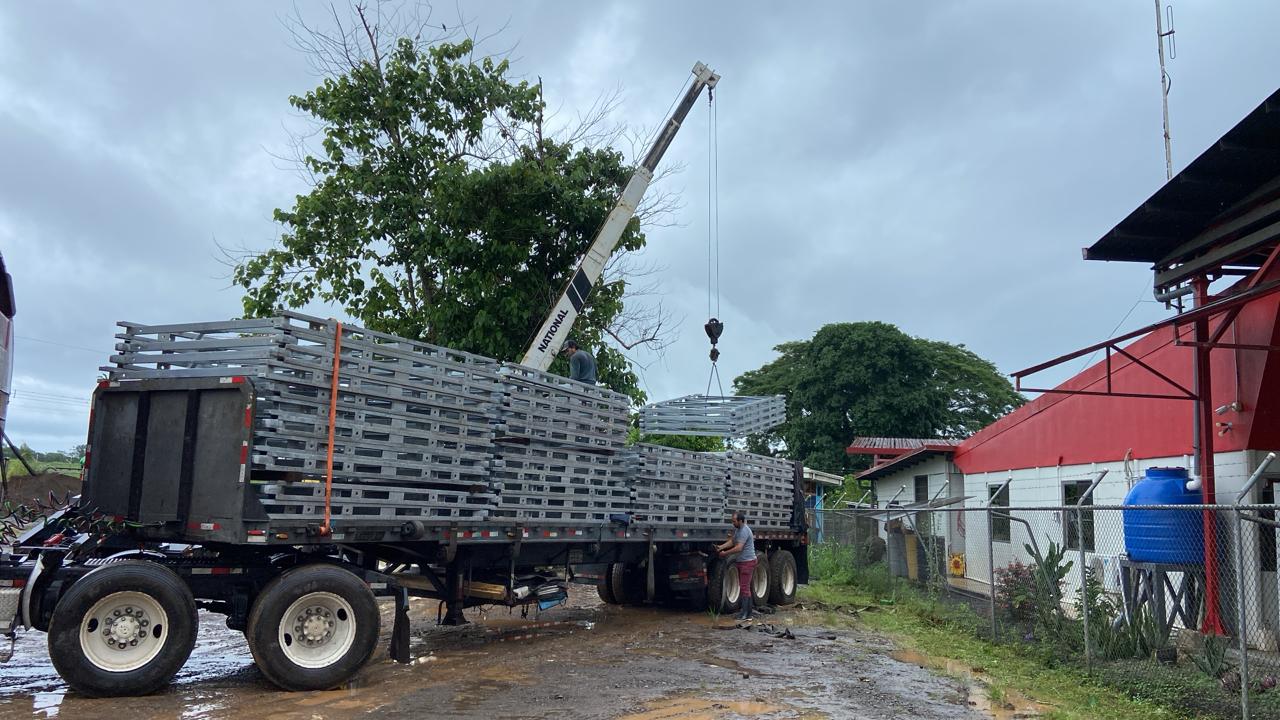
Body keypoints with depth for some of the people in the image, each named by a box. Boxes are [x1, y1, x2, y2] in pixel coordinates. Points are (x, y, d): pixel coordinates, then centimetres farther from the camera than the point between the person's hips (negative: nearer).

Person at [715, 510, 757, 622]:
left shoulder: (744, 531, -21)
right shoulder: (737, 529, 11)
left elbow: (738, 548, -26)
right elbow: (731, 541, 10)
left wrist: (725, 553, -18)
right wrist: (721, 547, -4)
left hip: (747, 562, -10)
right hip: (741, 562, 10)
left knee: (744, 587, -9)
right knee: (743, 587, 13)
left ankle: (745, 614, -7)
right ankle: (747, 612, 19)